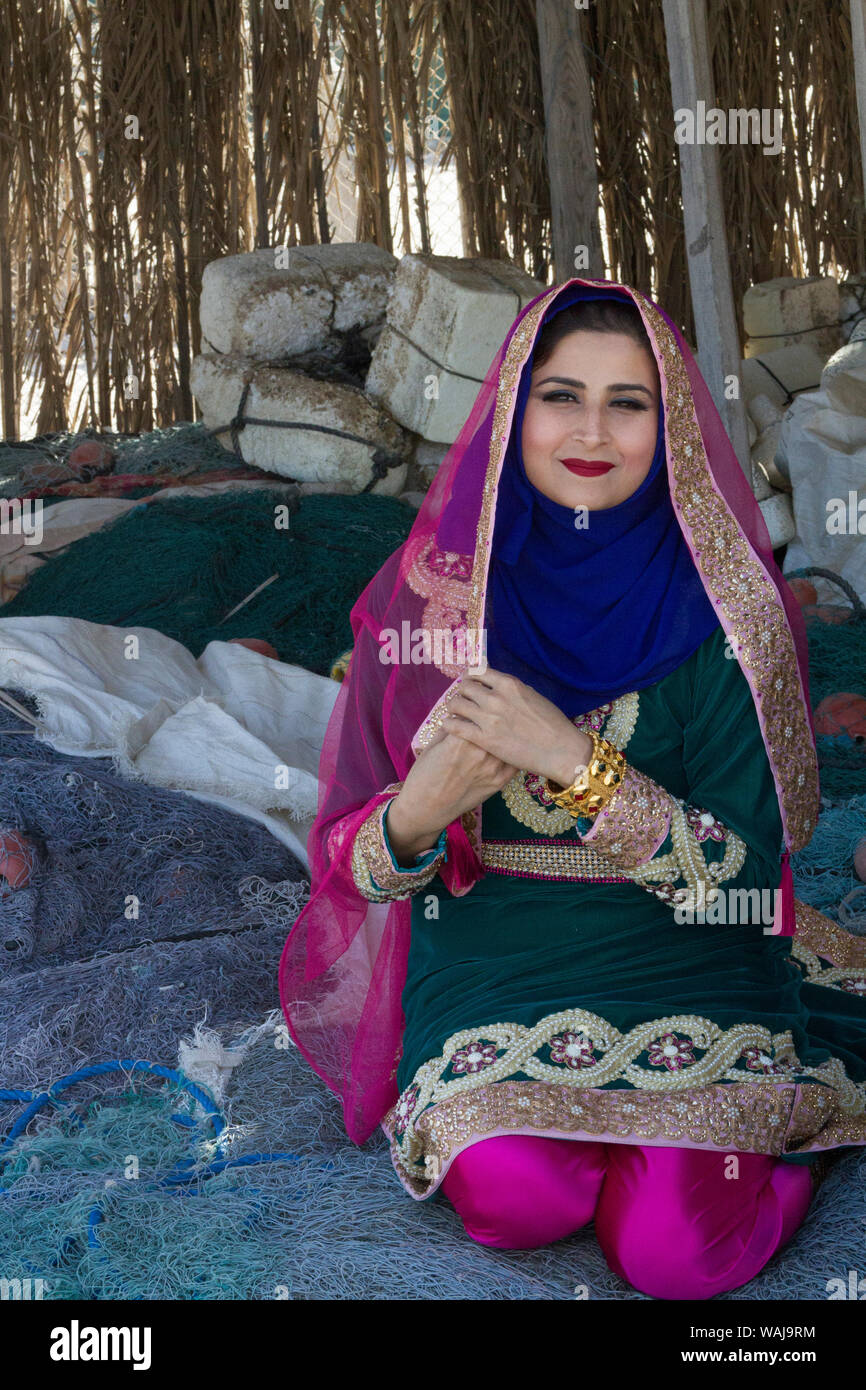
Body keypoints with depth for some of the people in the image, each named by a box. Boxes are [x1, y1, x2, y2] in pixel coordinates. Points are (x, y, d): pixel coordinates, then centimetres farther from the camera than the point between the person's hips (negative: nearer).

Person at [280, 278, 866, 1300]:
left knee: (674, 1252, -19)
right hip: (490, 961, 1)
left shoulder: (722, 601, -7)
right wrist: (421, 809, -25)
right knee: (515, 1198, -26)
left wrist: (579, 763, -24)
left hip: (688, 963, 0)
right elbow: (353, 858, -1)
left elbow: (744, 869, -11)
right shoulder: (432, 591, -4)